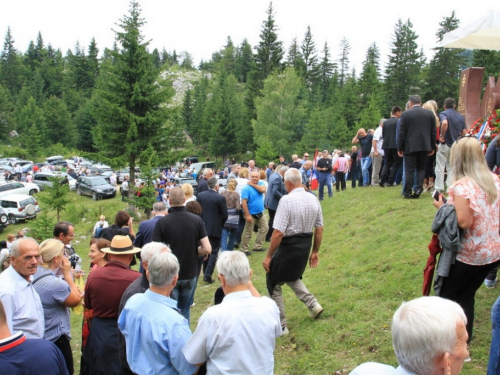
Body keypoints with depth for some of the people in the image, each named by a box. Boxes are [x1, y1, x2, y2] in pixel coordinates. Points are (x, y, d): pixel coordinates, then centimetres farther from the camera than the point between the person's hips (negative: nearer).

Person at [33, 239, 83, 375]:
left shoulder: (34, 276, -2)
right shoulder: (56, 283, -28)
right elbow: (76, 300, -12)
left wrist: (74, 291, -4)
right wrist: (67, 273, -12)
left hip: (39, 337, 9)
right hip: (56, 339, -9)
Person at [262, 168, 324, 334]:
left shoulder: (287, 200, -20)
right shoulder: (313, 199, 0)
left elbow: (278, 233, -23)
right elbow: (319, 229, 5)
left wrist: (269, 256, -14)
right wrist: (315, 251, 16)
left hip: (288, 246, -7)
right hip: (305, 246, 7)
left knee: (274, 284, 11)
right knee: (292, 277, 32)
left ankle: (280, 325, 18)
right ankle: (313, 304, 17)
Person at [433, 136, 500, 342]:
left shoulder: (461, 186, -19)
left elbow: (464, 222, -25)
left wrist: (443, 208, -11)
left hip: (468, 254, -7)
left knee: (447, 295, 11)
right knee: (466, 295, 18)